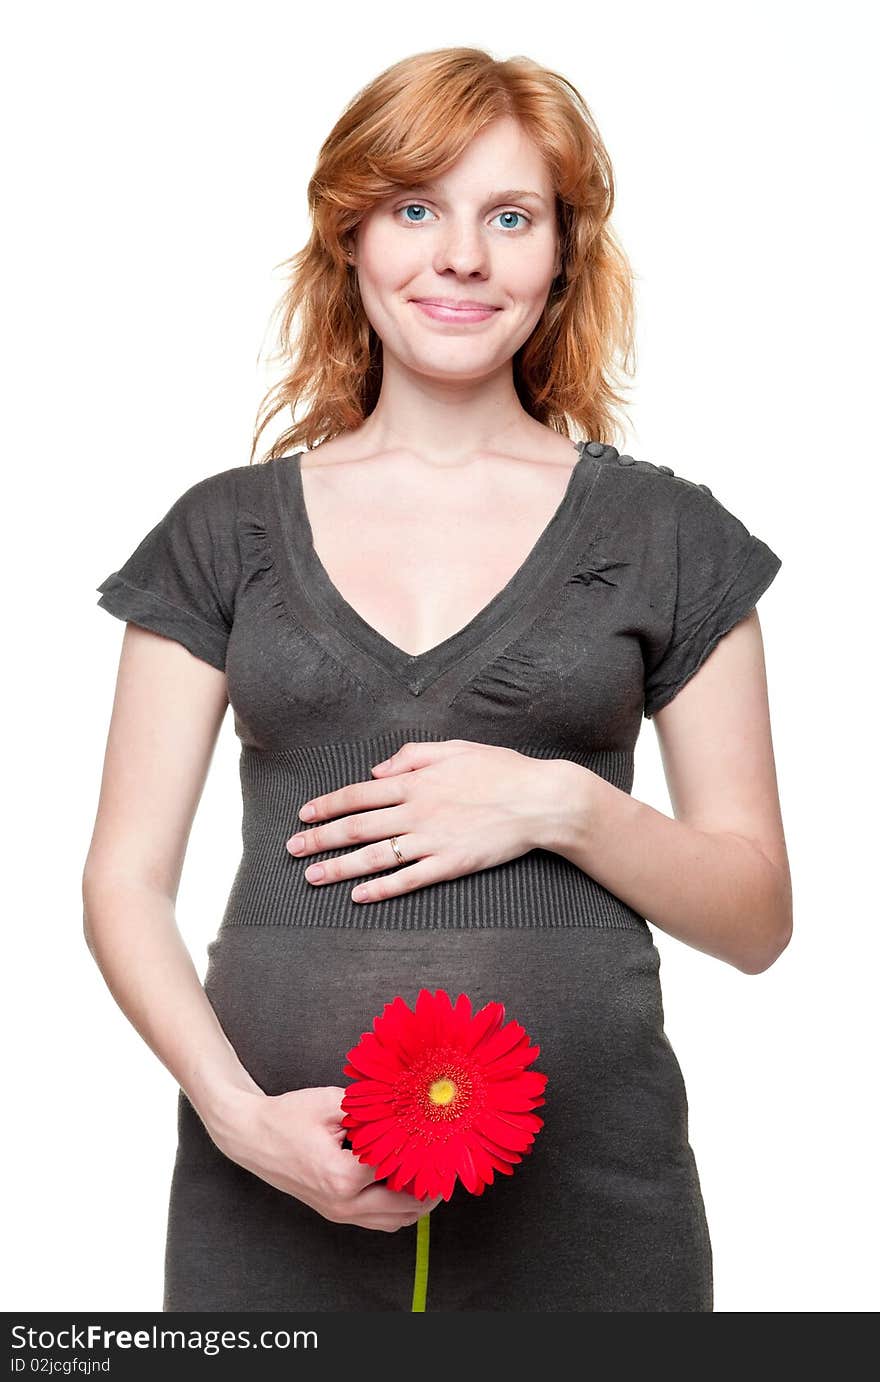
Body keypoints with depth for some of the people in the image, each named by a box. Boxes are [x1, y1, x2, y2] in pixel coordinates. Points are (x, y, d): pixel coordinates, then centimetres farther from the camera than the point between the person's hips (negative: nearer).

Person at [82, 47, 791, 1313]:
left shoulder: (667, 534, 4)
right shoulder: (224, 533, 6)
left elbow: (755, 917, 5)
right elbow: (127, 880, 4)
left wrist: (564, 804, -13)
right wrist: (236, 1108, -12)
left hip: (584, 1177, 0)